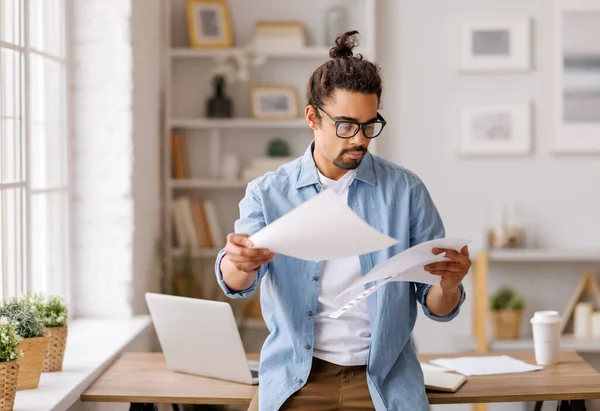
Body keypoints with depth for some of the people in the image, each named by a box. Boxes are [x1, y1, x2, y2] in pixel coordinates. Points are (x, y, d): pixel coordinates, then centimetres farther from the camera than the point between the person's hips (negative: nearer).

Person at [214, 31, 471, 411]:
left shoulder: (406, 191, 2)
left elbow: (437, 308, 5)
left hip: (383, 380, 0)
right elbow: (237, 284, -10)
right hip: (296, 379, 1)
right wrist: (239, 262, -34)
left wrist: (448, 285, -19)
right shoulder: (268, 193, 3)